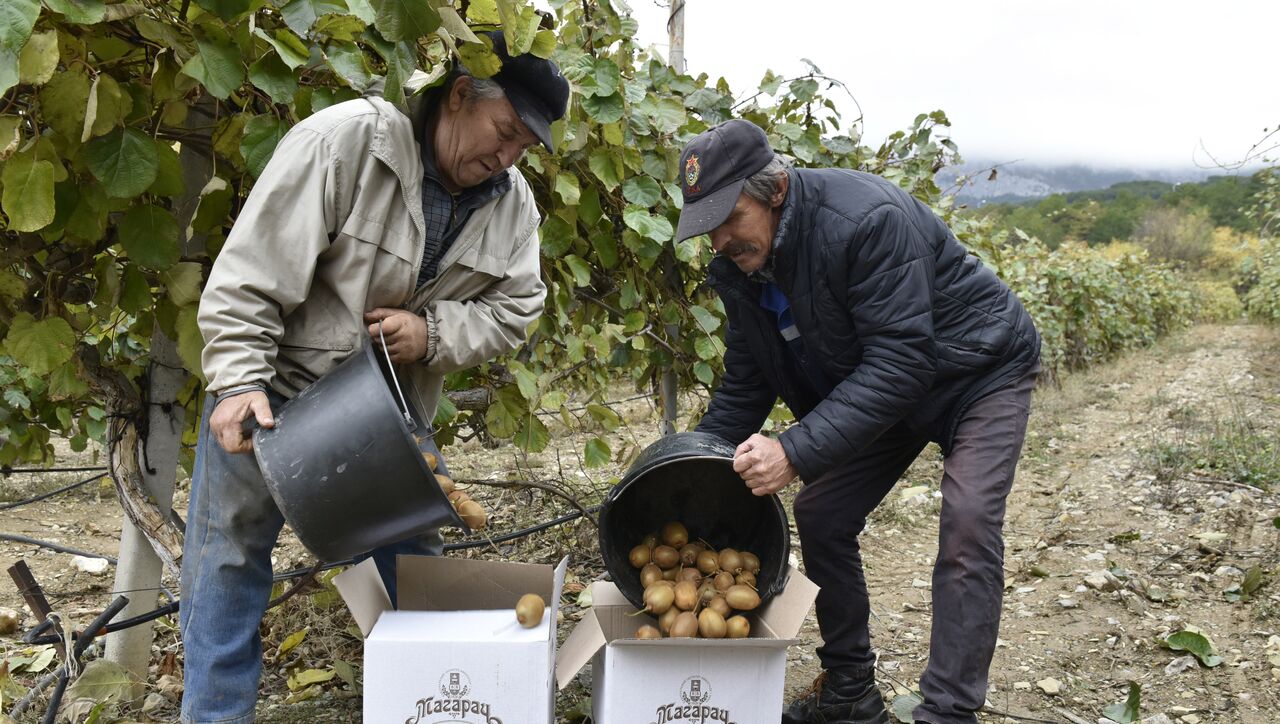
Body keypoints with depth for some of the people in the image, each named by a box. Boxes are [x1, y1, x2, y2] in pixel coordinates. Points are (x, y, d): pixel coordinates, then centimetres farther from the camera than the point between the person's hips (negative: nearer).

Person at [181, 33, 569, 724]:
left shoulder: (512, 203, -5)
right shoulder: (346, 139, -23)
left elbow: (515, 307, -3)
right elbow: (251, 269, -23)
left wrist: (433, 333, -21)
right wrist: (239, 382, -28)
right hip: (276, 393, -4)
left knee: (413, 553, 12)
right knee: (229, 555, 3)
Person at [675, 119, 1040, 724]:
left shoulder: (866, 219, -36)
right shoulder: (737, 267, -11)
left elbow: (899, 361, -39)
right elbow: (743, 388, -3)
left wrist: (796, 452, -46)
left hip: (980, 369, -7)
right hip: (879, 386, 7)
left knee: (967, 523, -21)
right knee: (820, 514, 2)